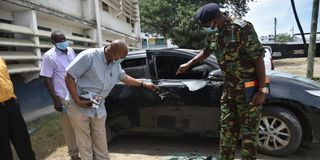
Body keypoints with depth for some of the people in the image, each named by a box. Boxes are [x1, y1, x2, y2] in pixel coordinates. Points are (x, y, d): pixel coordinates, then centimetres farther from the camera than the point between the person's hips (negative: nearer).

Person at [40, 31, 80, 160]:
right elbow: (47, 79, -10)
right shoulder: (49, 56, -10)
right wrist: (55, 99, -14)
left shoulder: (70, 50, 6)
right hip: (65, 97, -5)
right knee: (69, 126, 7)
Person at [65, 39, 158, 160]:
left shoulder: (116, 65, 1)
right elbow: (69, 77, -18)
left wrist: (144, 84, 20)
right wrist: (77, 101, -22)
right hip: (79, 107, -5)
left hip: (98, 108, 5)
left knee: (100, 141, 13)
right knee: (85, 143, 9)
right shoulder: (89, 56, -21)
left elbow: (124, 78, 19)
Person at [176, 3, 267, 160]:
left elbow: (258, 59, -18)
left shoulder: (241, 28, -19)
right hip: (229, 89, 7)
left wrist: (261, 90, -17)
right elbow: (206, 51, 23)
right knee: (227, 128, 14)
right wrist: (189, 64, 21)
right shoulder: (213, 33, 3)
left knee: (248, 131, 5)